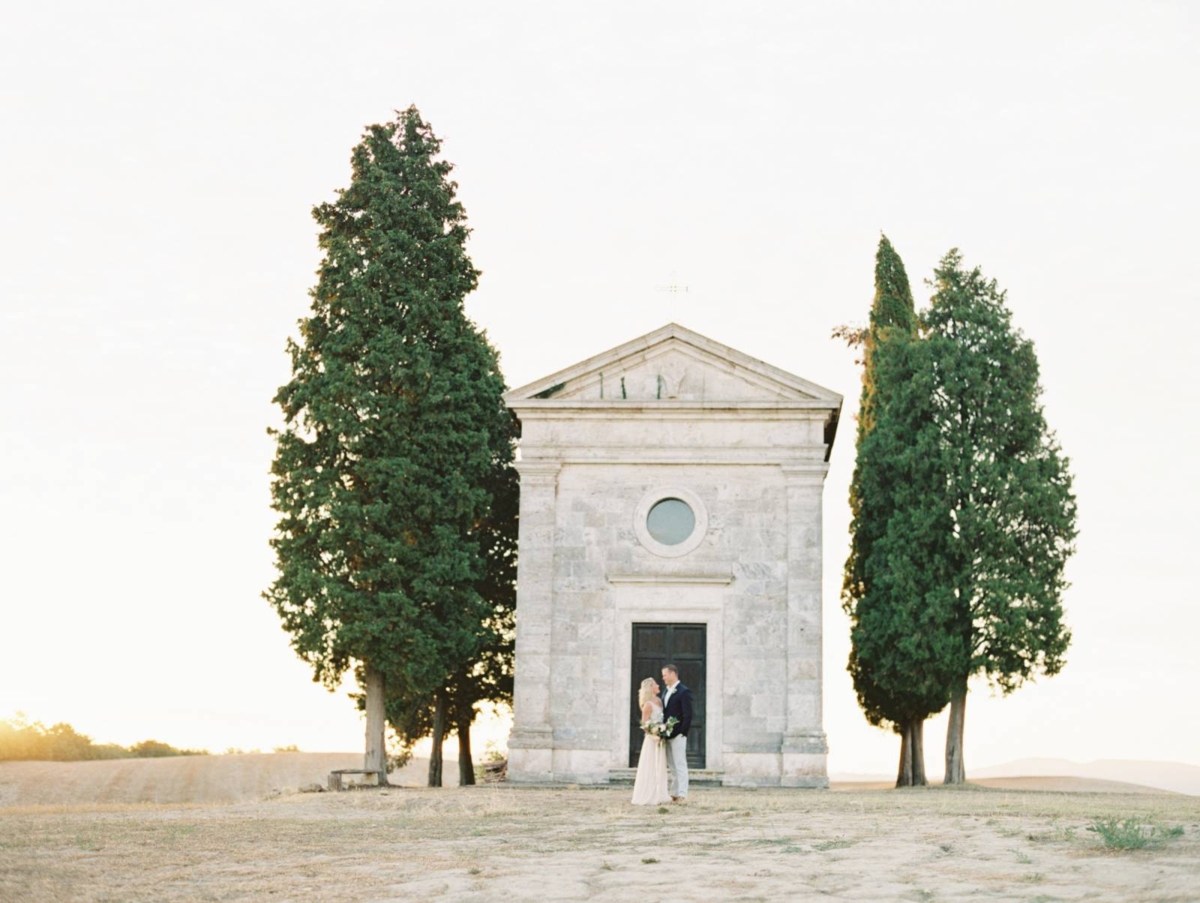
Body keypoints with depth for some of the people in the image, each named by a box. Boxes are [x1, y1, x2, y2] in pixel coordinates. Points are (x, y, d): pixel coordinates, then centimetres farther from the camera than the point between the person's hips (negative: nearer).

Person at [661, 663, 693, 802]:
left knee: (680, 765, -5)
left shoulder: (684, 692, -8)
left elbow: (688, 715, -12)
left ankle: (681, 795, -4)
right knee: (670, 767, 9)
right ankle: (673, 794, 12)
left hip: (677, 735, -8)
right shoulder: (665, 693, 17)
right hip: (666, 735, 8)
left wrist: (682, 733, -16)